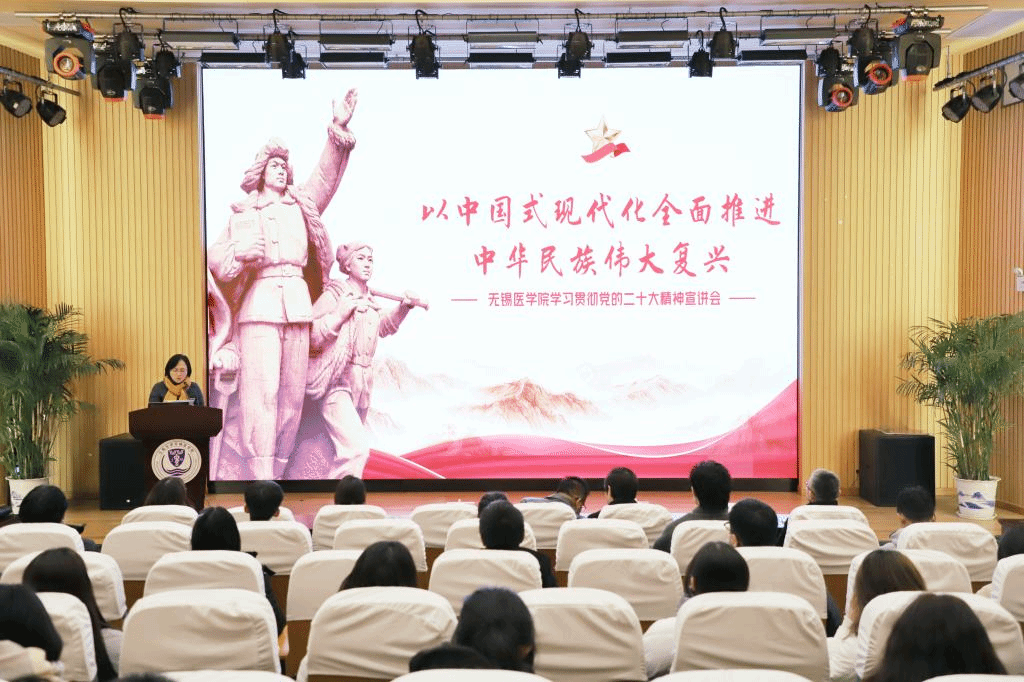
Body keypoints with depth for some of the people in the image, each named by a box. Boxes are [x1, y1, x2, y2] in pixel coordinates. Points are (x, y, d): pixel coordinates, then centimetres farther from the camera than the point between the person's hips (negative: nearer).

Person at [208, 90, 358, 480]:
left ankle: (278, 468, 7)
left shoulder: (301, 204, 22)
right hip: (258, 304, -3)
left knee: (293, 390, 1)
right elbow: (215, 257, 12)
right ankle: (261, 476, -14)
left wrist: (339, 129, -4)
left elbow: (326, 177, 8)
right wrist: (240, 253, -9)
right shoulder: (241, 214, 16)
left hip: (296, 303, 3)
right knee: (261, 389, -12)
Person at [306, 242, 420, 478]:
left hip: (362, 384, 8)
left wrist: (404, 307, 19)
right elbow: (309, 336, -13)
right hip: (336, 381, -8)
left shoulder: (370, 300, 14)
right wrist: (339, 315, -20)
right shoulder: (334, 294, -6)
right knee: (357, 448, -24)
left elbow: (383, 327, 33)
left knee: (356, 447, 13)